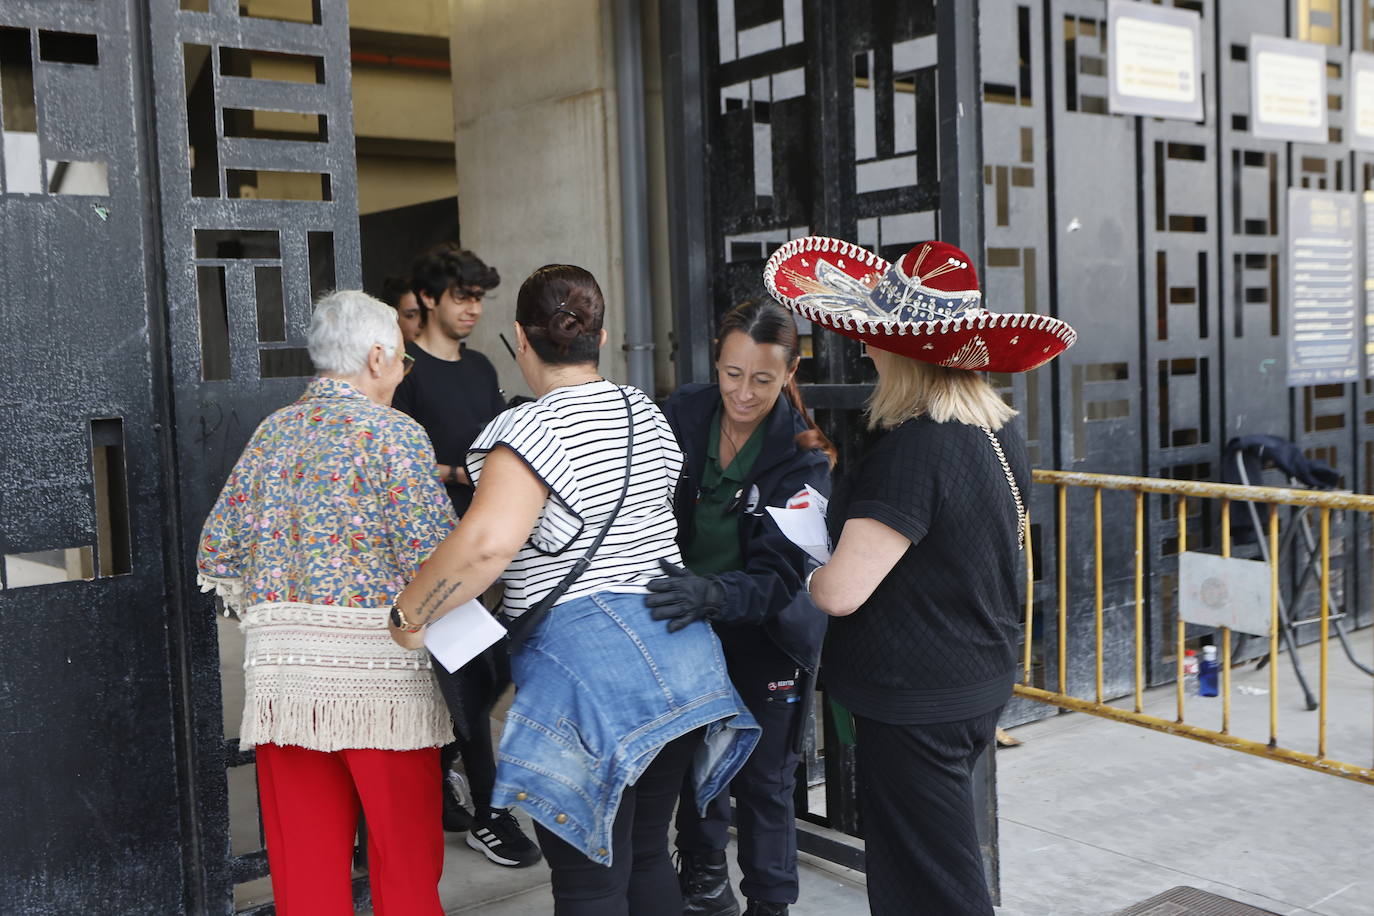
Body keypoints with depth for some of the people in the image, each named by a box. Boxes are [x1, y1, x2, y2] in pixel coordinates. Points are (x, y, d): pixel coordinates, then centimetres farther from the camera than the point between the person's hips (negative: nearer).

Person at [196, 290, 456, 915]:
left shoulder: (274, 431, 12)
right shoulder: (393, 433, -6)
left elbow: (217, 553, 14)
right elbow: (433, 556, -15)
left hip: (278, 663, 6)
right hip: (376, 662, -5)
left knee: (304, 862, 11)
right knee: (405, 861, 5)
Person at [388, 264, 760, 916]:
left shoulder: (531, 429, -13)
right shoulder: (647, 415, 11)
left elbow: (488, 542, -28)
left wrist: (409, 614, -14)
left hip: (584, 660, -8)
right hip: (683, 658, 8)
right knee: (647, 856, 21)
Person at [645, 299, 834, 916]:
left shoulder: (803, 454, -20)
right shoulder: (683, 414, -11)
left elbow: (778, 575, -28)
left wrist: (711, 593, -47)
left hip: (766, 637, -3)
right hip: (688, 629, 3)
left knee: (763, 778, 6)